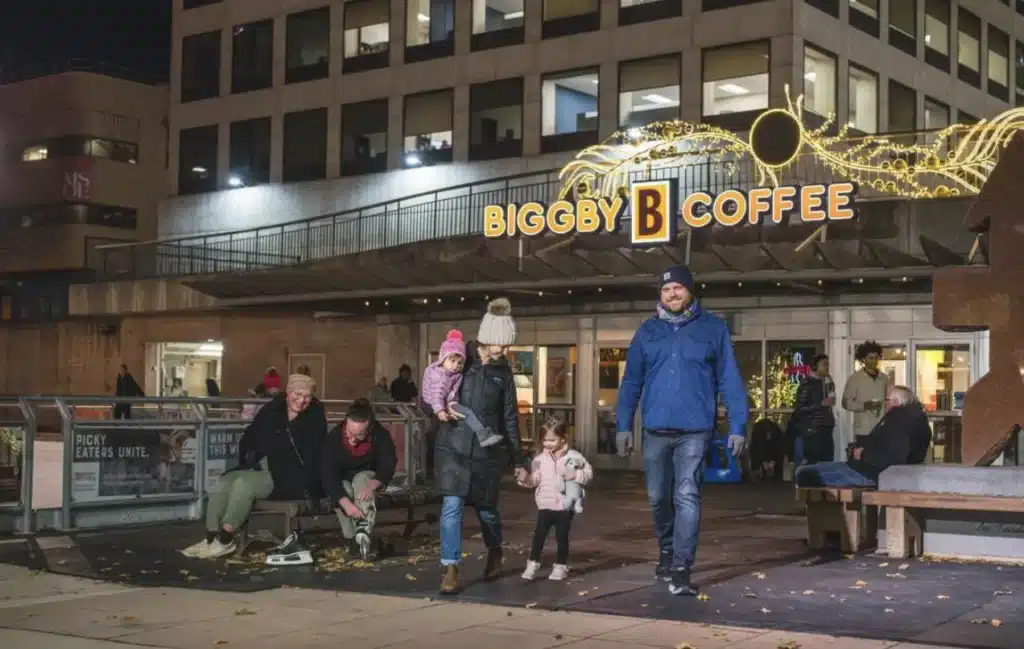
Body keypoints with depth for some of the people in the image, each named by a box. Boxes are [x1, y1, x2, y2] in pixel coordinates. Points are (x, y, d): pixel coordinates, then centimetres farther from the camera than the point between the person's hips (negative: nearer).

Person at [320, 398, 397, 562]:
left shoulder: (381, 435, -24)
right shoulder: (334, 437, -29)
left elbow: (388, 465, -22)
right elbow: (327, 474, -34)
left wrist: (372, 485, -44)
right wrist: (346, 503, -48)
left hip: (367, 476, 0)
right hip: (340, 481, 0)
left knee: (362, 480, -34)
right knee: (344, 489, -34)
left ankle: (363, 533, -50)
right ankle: (354, 537, -28)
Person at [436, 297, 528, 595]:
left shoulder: (503, 372, 3)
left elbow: (510, 418, 7)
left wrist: (519, 461, 7)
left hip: (487, 451, 2)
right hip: (453, 447, -2)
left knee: (486, 509, 12)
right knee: (452, 506, -13)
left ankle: (494, 553, 40)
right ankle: (451, 569, -7)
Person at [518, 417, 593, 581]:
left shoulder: (574, 457, -5)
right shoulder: (541, 458, 3)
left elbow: (588, 473, -3)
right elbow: (535, 478, 2)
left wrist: (575, 475, -19)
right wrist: (525, 479, -18)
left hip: (565, 506, -2)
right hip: (545, 505, 2)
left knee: (562, 537, 7)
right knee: (539, 535, 0)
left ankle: (561, 567, 18)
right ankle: (533, 565, 8)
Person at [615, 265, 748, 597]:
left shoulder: (713, 327, 2)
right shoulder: (648, 330, 9)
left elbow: (729, 380, 0)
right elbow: (631, 381, 10)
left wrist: (737, 426, -6)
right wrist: (623, 425, 5)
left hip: (695, 430, -3)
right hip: (656, 429, 3)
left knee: (687, 497, -11)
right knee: (659, 497, 13)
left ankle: (680, 569, -10)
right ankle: (666, 551, 36)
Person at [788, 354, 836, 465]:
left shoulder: (828, 383, 12)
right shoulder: (807, 384, -9)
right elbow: (799, 409, -13)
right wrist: (821, 404, -17)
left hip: (826, 429, 7)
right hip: (812, 431, -7)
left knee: (828, 462, 2)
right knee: (813, 464, -9)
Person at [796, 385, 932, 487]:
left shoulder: (899, 419, -17)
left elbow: (891, 458, -28)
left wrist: (863, 454, -14)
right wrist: (860, 448, 0)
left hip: (870, 473, -12)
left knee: (804, 473, -20)